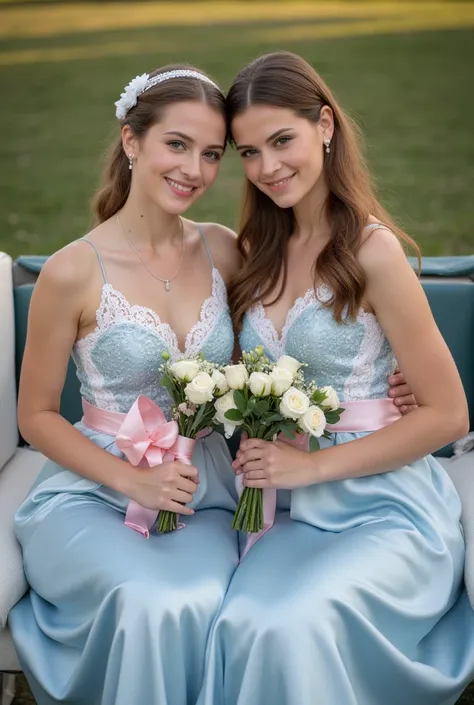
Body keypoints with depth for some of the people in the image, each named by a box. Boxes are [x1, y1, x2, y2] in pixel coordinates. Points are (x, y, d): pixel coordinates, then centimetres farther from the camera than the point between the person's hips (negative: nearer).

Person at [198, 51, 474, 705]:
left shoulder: (371, 249, -11)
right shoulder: (260, 249, 10)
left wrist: (311, 465, -12)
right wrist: (256, 451, -2)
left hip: (384, 510, -4)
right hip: (290, 513, 5)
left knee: (292, 622, -30)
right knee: (244, 622, -25)